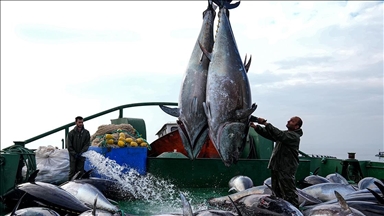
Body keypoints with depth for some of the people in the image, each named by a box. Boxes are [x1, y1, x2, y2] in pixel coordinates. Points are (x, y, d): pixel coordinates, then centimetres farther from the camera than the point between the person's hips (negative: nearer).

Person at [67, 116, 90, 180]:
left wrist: (81, 153, -11)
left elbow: (87, 144, -1)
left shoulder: (86, 133, 2)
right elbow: (69, 146, 0)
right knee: (72, 171, -2)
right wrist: (74, 154, -10)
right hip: (73, 156, -1)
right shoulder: (71, 133, -1)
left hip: (82, 156, 1)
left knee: (80, 171, 2)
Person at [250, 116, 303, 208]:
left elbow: (279, 134, -28)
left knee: (289, 192, -6)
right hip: (276, 167, 10)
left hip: (286, 169, -10)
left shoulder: (294, 136, -13)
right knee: (277, 191, 17)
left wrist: (265, 123, -26)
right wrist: (256, 127, 1)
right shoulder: (285, 133, 17)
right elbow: (269, 134, 13)